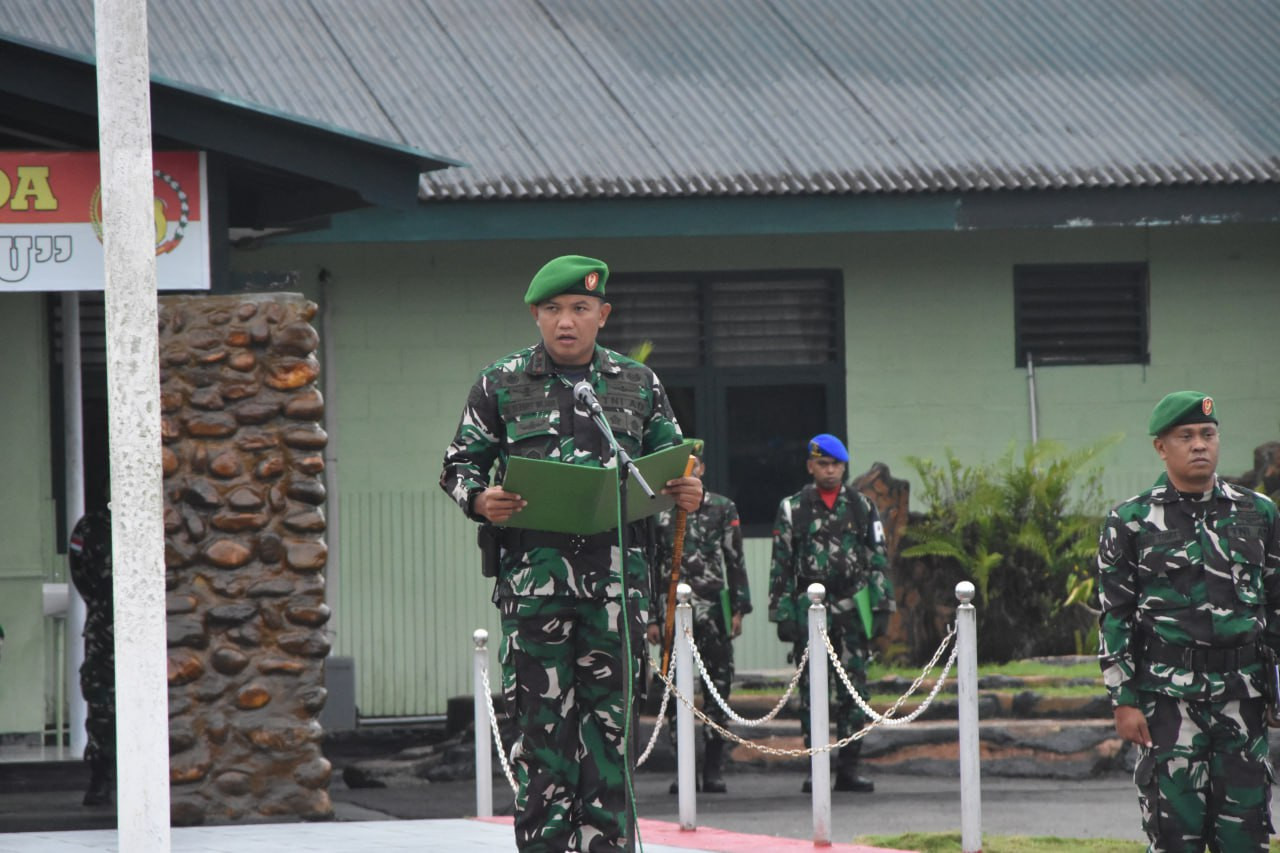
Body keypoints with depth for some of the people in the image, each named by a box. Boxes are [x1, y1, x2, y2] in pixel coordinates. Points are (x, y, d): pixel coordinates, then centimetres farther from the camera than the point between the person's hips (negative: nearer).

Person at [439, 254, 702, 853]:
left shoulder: (638, 385, 13)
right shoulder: (501, 384, 8)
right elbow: (458, 466, 10)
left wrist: (689, 494, -4)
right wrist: (479, 500, -12)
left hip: (615, 572, 1)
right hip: (533, 569, -1)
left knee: (608, 715, 2)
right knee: (542, 714, -3)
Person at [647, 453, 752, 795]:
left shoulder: (723, 509, 8)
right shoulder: (658, 513, 8)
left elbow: (735, 562, 8)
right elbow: (648, 568, 8)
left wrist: (738, 609, 1)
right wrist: (651, 619, 3)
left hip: (713, 609, 0)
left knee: (719, 684, -2)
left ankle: (714, 768, 3)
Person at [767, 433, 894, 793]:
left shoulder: (862, 507, 10)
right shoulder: (793, 509, 5)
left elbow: (878, 560, 12)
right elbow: (781, 566, 4)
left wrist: (882, 608, 5)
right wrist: (782, 615, -2)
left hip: (853, 608, 2)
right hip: (810, 610, -2)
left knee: (853, 689, 1)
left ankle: (848, 767, 5)